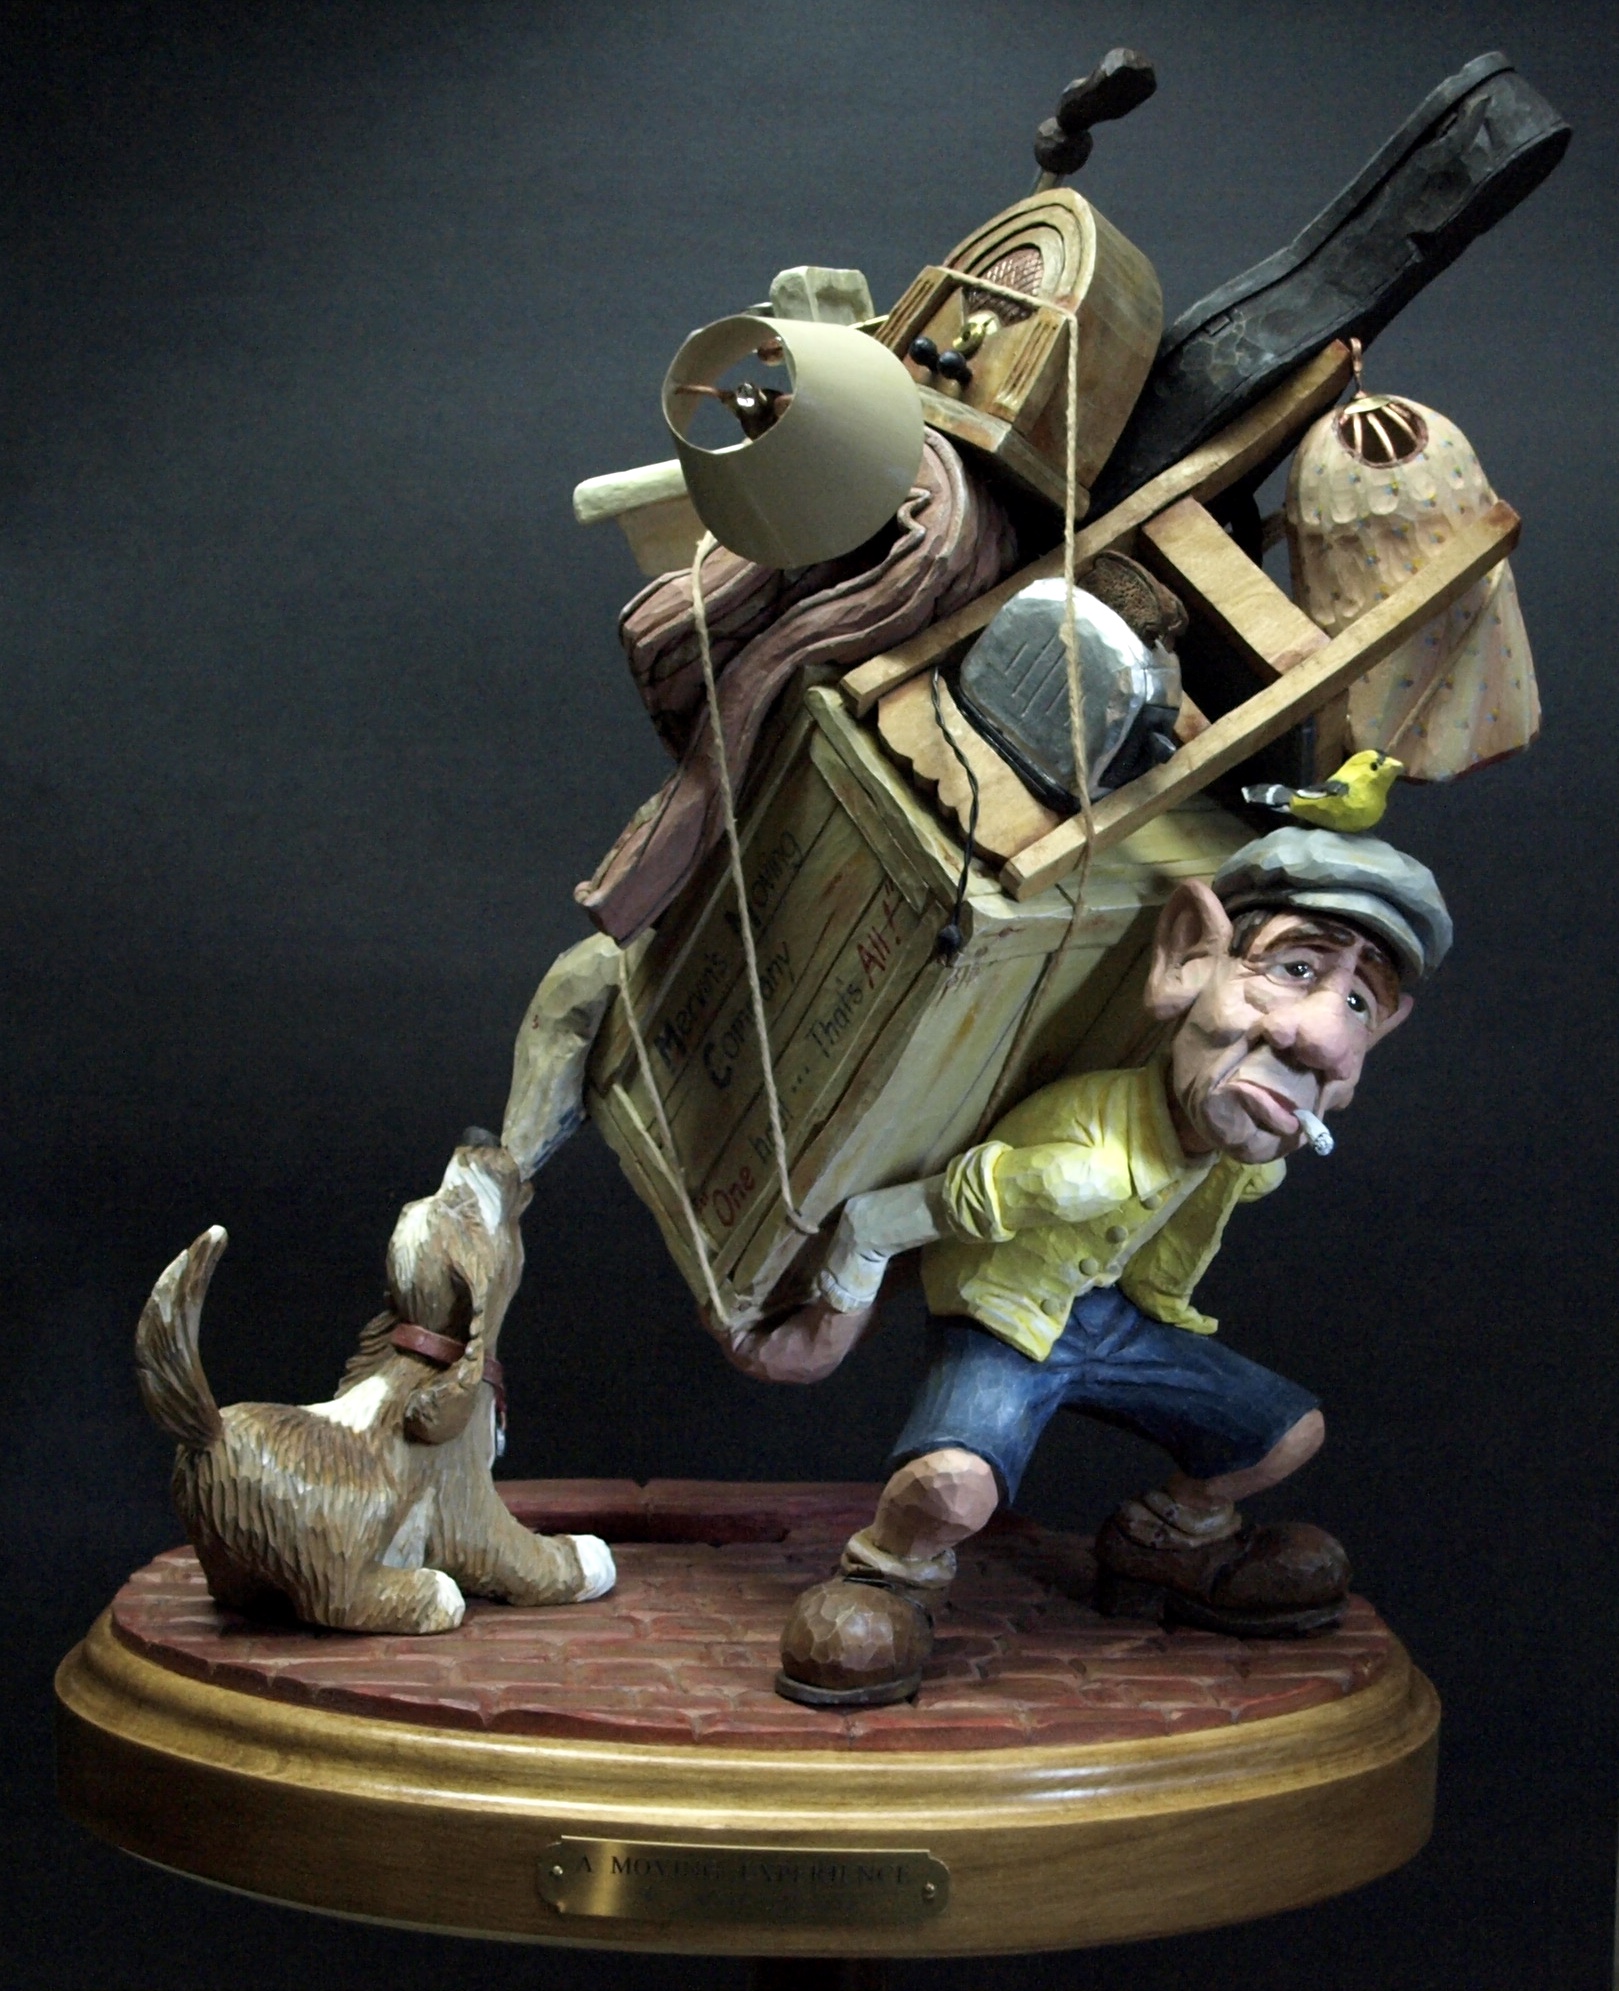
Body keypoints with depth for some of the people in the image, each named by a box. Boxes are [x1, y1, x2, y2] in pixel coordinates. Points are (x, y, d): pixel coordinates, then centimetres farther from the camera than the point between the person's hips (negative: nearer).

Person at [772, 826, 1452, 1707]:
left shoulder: (1253, 1160, -14)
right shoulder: (1082, 1164, -40)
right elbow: (875, 1220, -26)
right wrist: (840, 1305, -10)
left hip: (1122, 1318, 8)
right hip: (1006, 1321, -7)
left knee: (1291, 1432, 11)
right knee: (952, 1485, -34)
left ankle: (1169, 1535, 37)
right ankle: (892, 1571, 0)